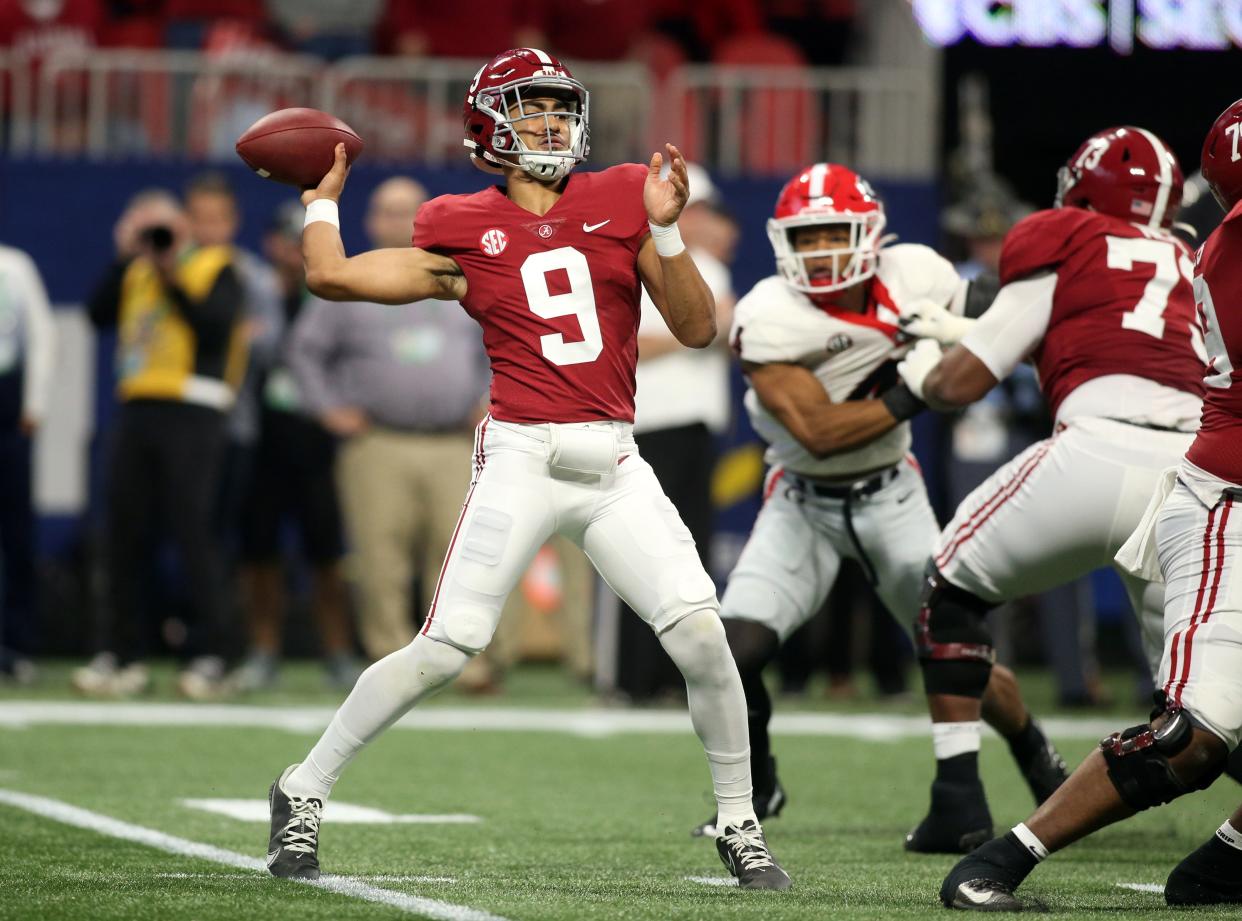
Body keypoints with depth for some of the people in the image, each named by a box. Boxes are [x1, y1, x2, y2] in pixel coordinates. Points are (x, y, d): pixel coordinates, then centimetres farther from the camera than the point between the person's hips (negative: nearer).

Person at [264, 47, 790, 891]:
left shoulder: (620, 201, 9)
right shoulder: (465, 231, 4)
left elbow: (699, 329, 5)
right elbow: (332, 276, 3)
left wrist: (665, 231, -8)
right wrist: (322, 200, 20)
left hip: (617, 469, 3)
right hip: (523, 458, -3)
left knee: (702, 635, -9)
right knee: (446, 650, -9)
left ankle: (740, 824, 8)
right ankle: (304, 790, 6)